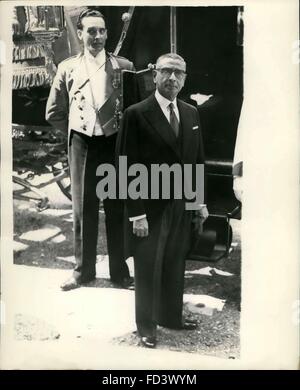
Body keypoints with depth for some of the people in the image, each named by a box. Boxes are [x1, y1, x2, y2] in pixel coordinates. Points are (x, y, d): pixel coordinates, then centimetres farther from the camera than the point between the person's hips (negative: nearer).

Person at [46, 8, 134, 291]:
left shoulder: (123, 66, 0)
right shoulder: (67, 68, 4)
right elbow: (54, 113, 10)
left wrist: (122, 132, 0)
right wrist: (78, 130, 7)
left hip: (114, 144, -1)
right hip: (81, 145, 1)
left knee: (116, 208, 5)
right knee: (83, 209, 7)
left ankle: (119, 270, 18)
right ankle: (83, 270, 21)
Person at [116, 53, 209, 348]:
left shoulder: (191, 113, 7)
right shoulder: (136, 114, -11)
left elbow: (197, 160, 12)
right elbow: (127, 168, -13)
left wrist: (201, 201, 9)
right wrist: (136, 214, -16)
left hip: (183, 207, 5)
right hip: (150, 208, -5)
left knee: (175, 266, 17)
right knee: (148, 269, 9)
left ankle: (171, 316, 37)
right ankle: (146, 327, 27)